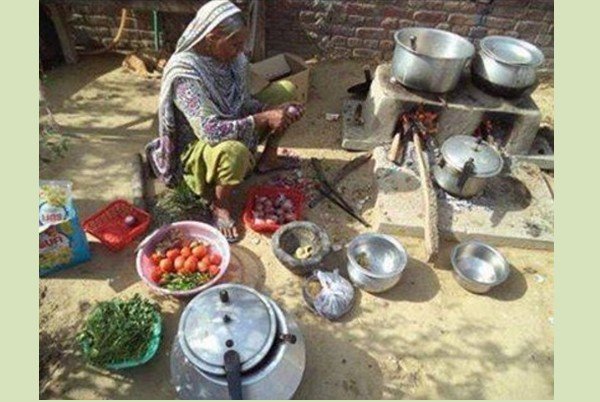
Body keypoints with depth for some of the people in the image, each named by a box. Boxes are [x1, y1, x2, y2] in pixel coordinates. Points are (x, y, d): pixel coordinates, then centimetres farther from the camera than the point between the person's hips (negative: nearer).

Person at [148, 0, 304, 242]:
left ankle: (268, 158, 14)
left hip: (235, 130, 7)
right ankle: (220, 204, -11)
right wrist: (264, 119, -35)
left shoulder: (232, 57, -8)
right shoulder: (185, 72, -30)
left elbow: (244, 102, 2)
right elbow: (210, 131, -39)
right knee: (234, 151, -44)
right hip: (197, 147, -7)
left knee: (285, 89, 1)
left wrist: (274, 110, -17)